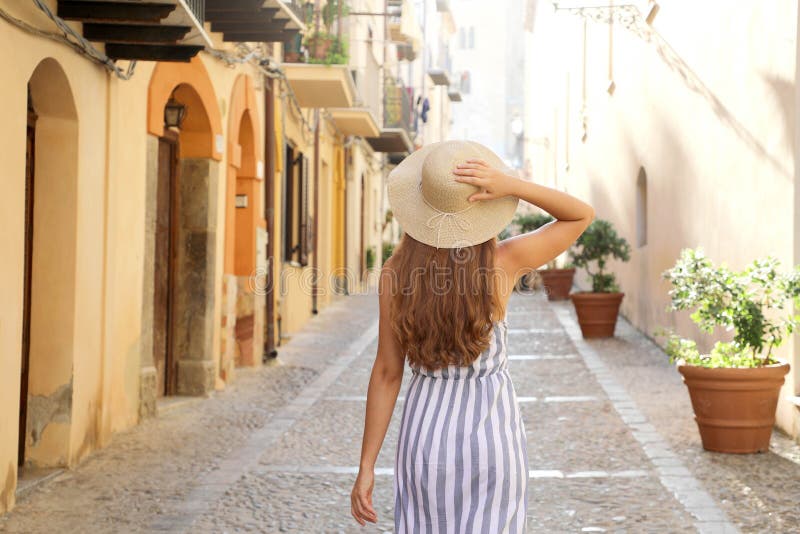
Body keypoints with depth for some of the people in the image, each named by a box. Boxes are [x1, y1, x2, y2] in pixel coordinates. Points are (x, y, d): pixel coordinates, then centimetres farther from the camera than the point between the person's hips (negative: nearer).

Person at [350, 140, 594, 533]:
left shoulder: (397, 272, -11)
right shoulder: (503, 262, -13)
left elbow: (386, 373, -8)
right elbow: (582, 215, 0)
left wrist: (366, 467, -1)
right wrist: (510, 186, -17)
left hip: (425, 435, 1)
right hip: (491, 435, -1)